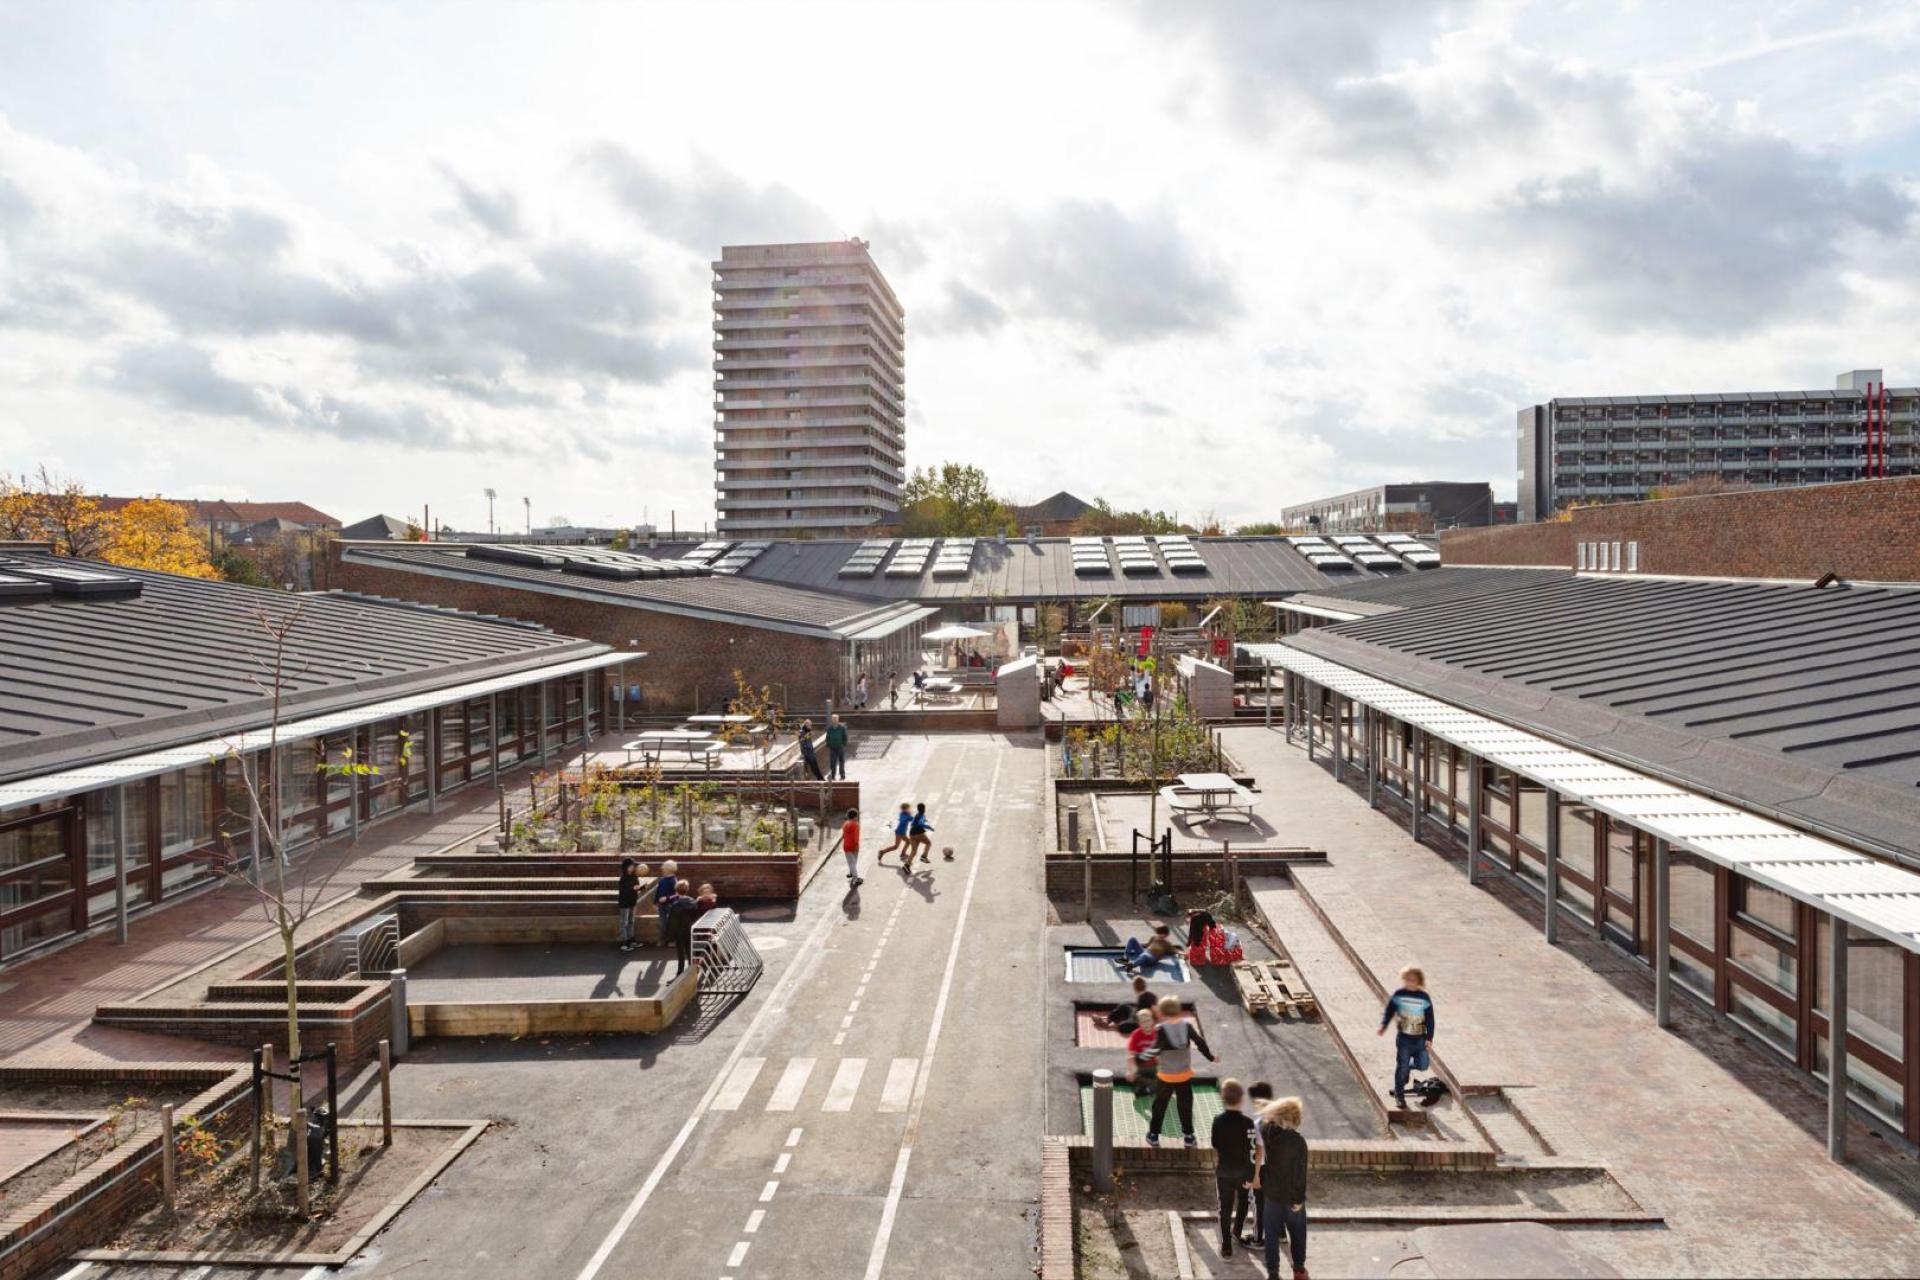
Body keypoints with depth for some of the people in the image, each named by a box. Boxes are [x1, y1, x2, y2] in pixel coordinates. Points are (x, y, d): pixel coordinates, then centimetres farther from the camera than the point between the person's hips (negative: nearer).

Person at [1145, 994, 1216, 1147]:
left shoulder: (1161, 1029, -20)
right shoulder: (1187, 1025, -10)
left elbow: (1155, 1049, -17)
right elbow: (1200, 1043, -7)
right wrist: (1211, 1057, 9)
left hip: (1166, 1076, -2)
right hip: (1185, 1075, 2)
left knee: (1159, 1105, 14)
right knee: (1186, 1105, 17)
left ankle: (1153, 1135, 21)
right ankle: (1189, 1136, 24)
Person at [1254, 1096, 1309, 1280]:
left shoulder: (1267, 1131, -14)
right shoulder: (1298, 1141, -26)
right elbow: (1300, 1173, -21)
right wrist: (1299, 1198, -11)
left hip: (1271, 1193, 3)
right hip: (1291, 1196, -3)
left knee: (1272, 1234, 16)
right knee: (1297, 1233, 20)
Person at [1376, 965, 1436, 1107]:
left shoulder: (1424, 998, -5)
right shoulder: (1398, 995, -6)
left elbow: (1430, 1020, -1)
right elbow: (1389, 1011, -1)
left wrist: (1429, 1038, -5)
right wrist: (1383, 1025, -16)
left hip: (1420, 1039, 1)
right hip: (1403, 1038, -1)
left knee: (1423, 1065, 1)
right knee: (1401, 1067, 1)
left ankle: (1408, 1066, 34)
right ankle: (1399, 1094, 16)